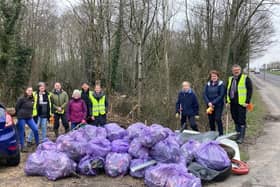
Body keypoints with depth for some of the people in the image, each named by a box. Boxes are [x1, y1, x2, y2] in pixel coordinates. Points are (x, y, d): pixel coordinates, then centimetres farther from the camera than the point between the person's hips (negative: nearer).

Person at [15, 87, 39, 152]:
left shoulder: (32, 99, 5)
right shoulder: (22, 99, -10)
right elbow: (17, 107, -3)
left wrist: (30, 114, 12)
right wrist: (19, 114, 6)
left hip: (29, 117, 5)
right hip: (22, 117, -4)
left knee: (35, 129, -4)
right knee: (21, 132, 3)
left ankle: (38, 144, 11)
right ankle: (22, 147, 15)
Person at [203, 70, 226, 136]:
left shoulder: (221, 84, -3)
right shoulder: (208, 84, 9)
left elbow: (221, 95, -10)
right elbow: (204, 94, 4)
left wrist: (213, 103, -15)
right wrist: (208, 103, -11)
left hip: (218, 105, -4)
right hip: (209, 105, 4)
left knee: (217, 119, -14)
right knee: (211, 120, 5)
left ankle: (221, 134, -2)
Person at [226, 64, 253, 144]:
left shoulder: (245, 78, -5)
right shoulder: (230, 79, 14)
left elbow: (250, 90, -8)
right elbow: (227, 90, 20)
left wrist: (247, 101, -14)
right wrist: (227, 101, 13)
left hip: (241, 103, -6)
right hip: (233, 103, 6)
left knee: (241, 121, -2)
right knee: (236, 120, 15)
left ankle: (241, 137, 6)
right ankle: (238, 135, 28)